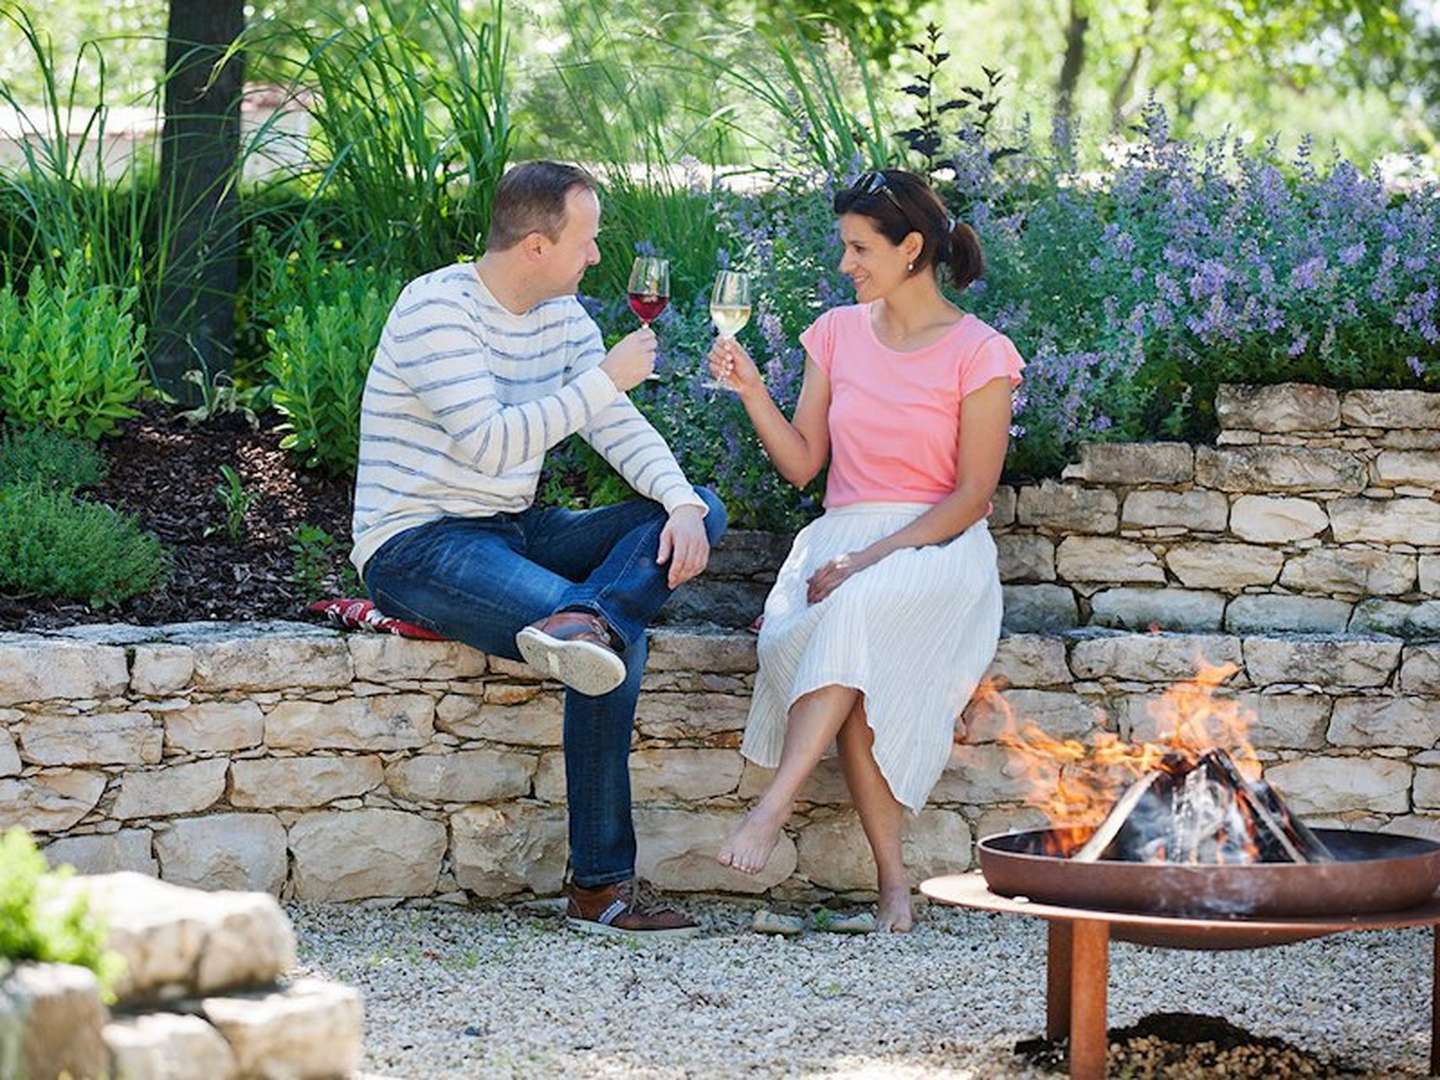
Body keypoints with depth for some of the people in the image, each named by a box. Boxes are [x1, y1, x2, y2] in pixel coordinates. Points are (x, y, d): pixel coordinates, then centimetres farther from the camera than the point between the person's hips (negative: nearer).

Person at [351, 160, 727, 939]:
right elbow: (489, 444, -25)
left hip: (513, 532, 9)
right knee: (621, 640, -28)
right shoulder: (436, 308, -15)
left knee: (700, 509, -6)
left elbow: (619, 429, 7)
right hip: (417, 546, -9)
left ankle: (583, 620, -35)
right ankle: (599, 885, -24)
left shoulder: (562, 315, 11)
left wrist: (682, 502, -12)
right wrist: (605, 377, -20)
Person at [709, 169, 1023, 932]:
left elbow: (972, 496, -7)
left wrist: (871, 560, -17)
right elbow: (801, 464, 13)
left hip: (938, 549, -3)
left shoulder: (978, 353, -1)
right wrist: (751, 390, -3)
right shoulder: (839, 333, 14)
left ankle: (772, 809, -46)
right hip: (841, 535, 3)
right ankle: (892, 882, -32)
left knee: (856, 611, -38)